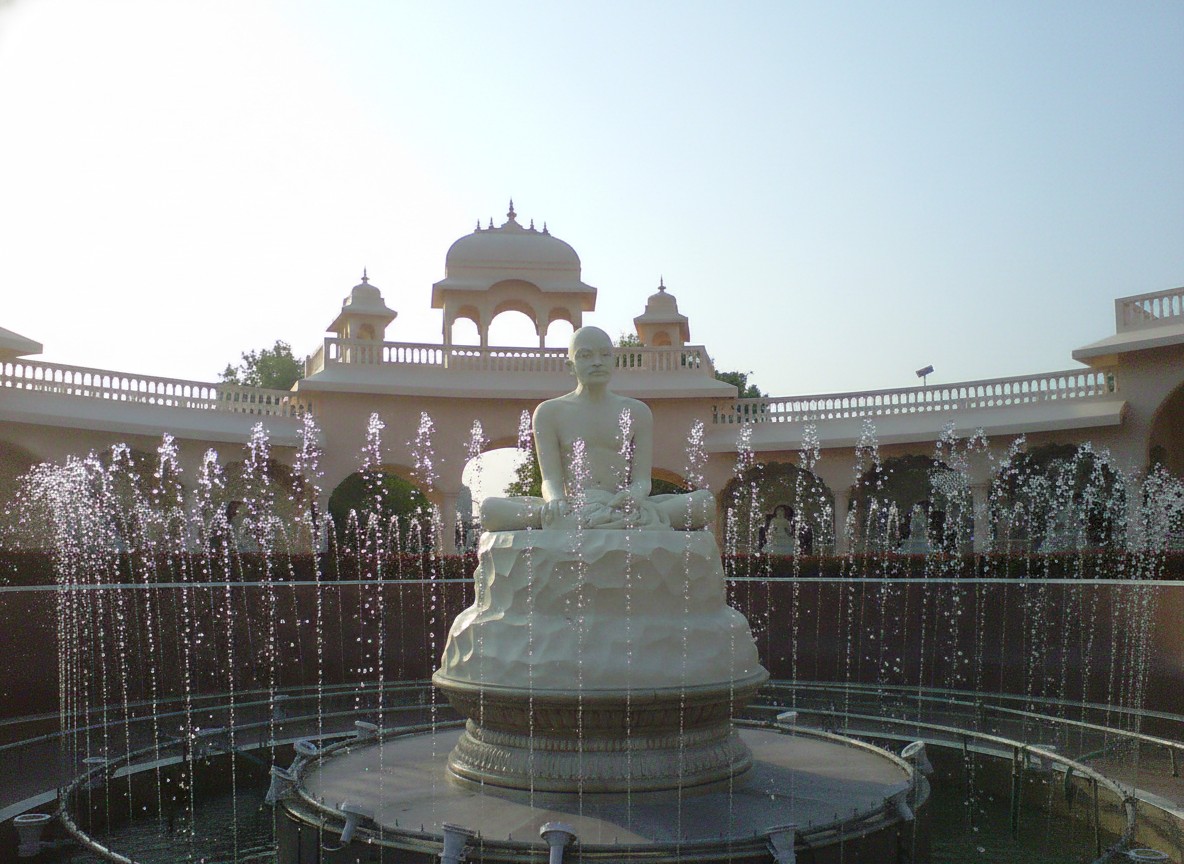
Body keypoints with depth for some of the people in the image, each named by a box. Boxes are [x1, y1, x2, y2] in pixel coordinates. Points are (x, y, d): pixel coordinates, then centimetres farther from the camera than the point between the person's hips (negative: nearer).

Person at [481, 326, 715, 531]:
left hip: (624, 509, 1)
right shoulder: (550, 412, 9)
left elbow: (643, 479, 3)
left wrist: (635, 495, -23)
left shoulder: (637, 412, 13)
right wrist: (555, 501, -27)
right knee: (490, 509, -27)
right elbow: (551, 478, -1)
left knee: (705, 503, -23)